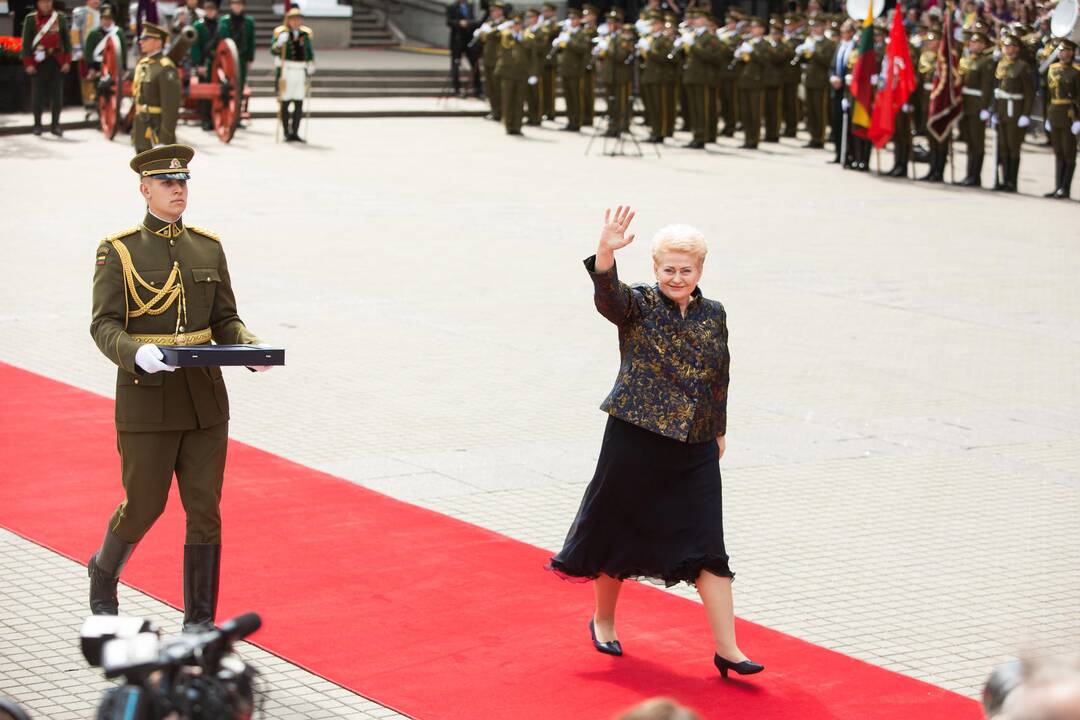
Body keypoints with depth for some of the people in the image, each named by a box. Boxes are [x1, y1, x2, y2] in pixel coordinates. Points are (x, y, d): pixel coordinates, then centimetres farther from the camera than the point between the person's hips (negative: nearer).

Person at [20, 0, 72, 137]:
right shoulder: (30, 19, 0)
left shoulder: (60, 18, 5)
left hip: (56, 62, 1)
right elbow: (26, 42, -1)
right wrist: (28, 64, -7)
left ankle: (55, 125, 9)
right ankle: (38, 125, 12)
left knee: (57, 95, 2)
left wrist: (67, 61, 0)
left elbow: (67, 41, 7)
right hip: (38, 63, -1)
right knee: (38, 95, 2)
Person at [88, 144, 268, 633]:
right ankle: (104, 571, 36)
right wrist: (137, 354, -32)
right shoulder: (119, 251, -6)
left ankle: (200, 621, 9)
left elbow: (225, 321, 9)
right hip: (147, 396, -3)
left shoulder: (208, 248, 7)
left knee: (205, 509, 0)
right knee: (144, 506, 4)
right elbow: (104, 326, -11)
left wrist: (252, 349, -13)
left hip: (205, 399, 4)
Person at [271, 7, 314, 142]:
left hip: (300, 71, 4)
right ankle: (287, 133, 5)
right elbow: (273, 50, -12)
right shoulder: (281, 33, -3)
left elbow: (309, 52, 22)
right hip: (285, 70, -4)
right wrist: (279, 42, -30)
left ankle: (295, 132, 11)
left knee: (299, 104, 3)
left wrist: (311, 65, 14)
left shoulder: (305, 34, 10)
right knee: (285, 103, -1)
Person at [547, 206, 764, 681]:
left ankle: (727, 650, -1)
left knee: (707, 548, -3)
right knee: (620, 534, 12)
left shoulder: (713, 315, 7)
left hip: (695, 450, 3)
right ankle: (604, 620, 35)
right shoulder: (637, 305, -6)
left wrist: (719, 429, 26)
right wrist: (605, 254, -48)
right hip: (635, 442, -3)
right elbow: (608, 294, -29)